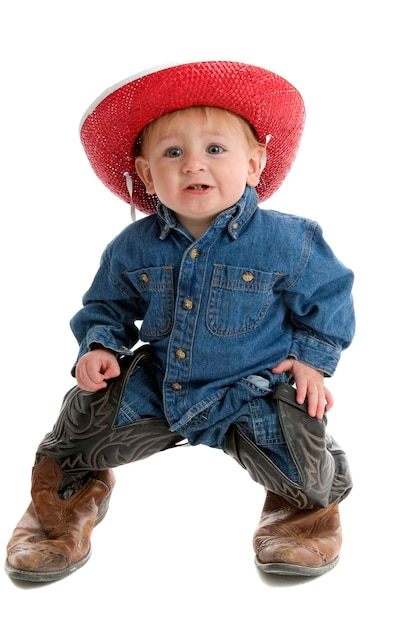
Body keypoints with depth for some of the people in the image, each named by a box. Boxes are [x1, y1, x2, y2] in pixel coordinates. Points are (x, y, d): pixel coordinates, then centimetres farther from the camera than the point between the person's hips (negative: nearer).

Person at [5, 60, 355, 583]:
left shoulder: (286, 241, -15)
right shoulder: (134, 247, -7)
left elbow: (328, 294, 1)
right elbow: (108, 304, 10)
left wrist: (312, 358, -7)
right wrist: (99, 345, -8)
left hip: (252, 393, -2)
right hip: (157, 386, 3)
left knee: (297, 463, -19)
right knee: (88, 412, -9)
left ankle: (310, 501, 22)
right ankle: (71, 484, 28)